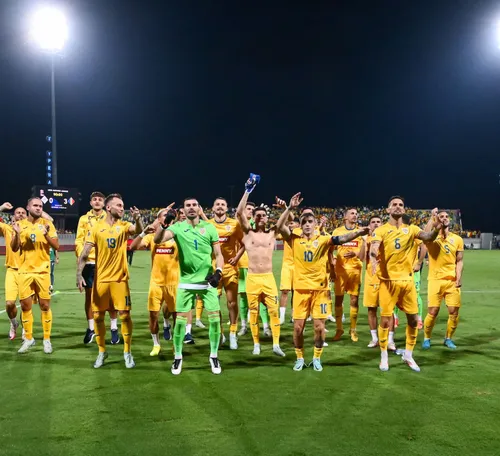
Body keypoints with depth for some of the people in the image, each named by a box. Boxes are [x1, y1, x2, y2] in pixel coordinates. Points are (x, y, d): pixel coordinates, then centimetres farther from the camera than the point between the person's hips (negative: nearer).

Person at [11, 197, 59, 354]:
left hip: (42, 271, -2)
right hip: (24, 271, 2)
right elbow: (14, 249, 4)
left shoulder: (47, 224, -1)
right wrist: (17, 234, -13)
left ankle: (47, 339, 11)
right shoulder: (20, 224, 5)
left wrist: (46, 235, -22)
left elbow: (56, 246, -5)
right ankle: (28, 338, 19)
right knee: (25, 306, 6)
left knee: (45, 305, 2)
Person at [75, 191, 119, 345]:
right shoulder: (83, 219, 8)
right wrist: (81, 256, -11)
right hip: (89, 263, 1)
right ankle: (91, 328, 21)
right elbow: (79, 241, 3)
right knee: (89, 296, 8)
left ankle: (114, 329, 12)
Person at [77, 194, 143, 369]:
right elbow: (84, 254, -2)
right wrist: (79, 274, -11)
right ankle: (102, 351, 24)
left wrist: (137, 218, -44)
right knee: (98, 316, 6)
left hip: (120, 279, -1)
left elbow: (138, 230, -23)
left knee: (124, 315, -1)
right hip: (100, 279, 1)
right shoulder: (96, 227, -1)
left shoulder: (124, 226, -1)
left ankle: (127, 352, 15)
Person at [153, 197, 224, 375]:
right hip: (186, 282, -1)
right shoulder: (178, 227, -1)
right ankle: (178, 356, 18)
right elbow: (157, 240, -18)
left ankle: (214, 356, 17)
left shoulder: (209, 228, 3)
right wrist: (163, 224, -35)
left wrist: (218, 271, -11)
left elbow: (218, 254, 5)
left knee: (215, 317, 0)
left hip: (207, 280, 1)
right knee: (180, 319, 0)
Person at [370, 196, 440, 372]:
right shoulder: (381, 230, -2)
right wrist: (374, 260, -40)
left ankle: (408, 355, 26)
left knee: (413, 319, 8)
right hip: (388, 280, -3)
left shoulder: (411, 229, 7)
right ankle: (384, 356, 17)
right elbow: (373, 249, -18)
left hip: (407, 280, 4)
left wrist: (436, 229, -31)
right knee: (385, 319, 0)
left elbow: (428, 237, -10)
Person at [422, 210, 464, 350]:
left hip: (452, 281, 3)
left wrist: (459, 278, -3)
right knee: (433, 312, -5)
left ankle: (448, 339, 22)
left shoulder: (457, 239, 10)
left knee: (454, 312, 1)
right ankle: (426, 338, 16)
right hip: (435, 280, -3)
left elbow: (459, 261, 9)